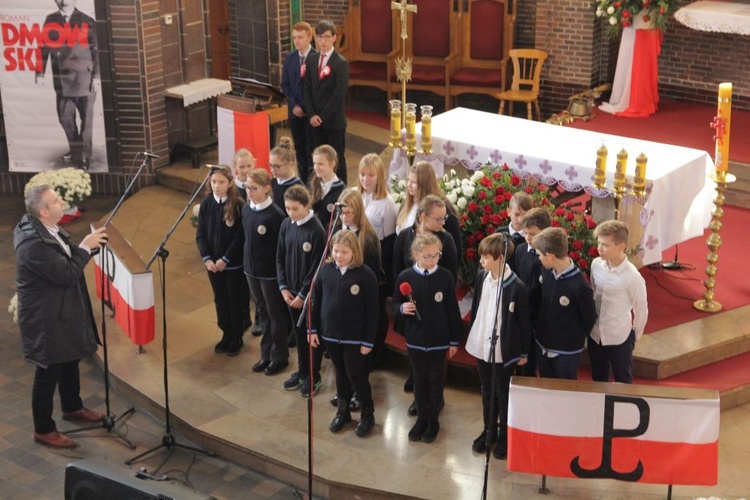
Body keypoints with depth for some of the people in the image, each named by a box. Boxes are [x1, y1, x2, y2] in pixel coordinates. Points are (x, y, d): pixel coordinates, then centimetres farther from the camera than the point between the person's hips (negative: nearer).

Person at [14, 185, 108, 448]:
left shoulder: (49, 230, -1)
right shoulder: (33, 244, -32)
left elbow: (69, 257, 13)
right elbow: (67, 274, -30)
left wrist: (90, 244, 0)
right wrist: (85, 247, -22)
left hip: (63, 312, 10)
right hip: (46, 320, -10)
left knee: (70, 361, 26)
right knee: (48, 374, 5)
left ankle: (72, 407, 48)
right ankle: (44, 430, 21)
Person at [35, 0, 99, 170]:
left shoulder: (86, 22, 0)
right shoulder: (50, 21, 8)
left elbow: (95, 51, -3)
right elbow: (44, 47, 8)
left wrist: (96, 76, -9)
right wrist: (40, 73, 3)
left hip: (84, 78, -3)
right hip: (61, 78, 3)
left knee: (86, 118, 1)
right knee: (65, 116, 7)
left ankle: (85, 156, 8)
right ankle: (75, 150, 24)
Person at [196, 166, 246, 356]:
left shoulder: (238, 204, -14)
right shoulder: (206, 203, -2)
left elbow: (240, 236, -14)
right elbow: (200, 234, 2)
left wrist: (225, 259, -16)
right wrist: (206, 258, -9)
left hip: (234, 263, -4)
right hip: (212, 263, 4)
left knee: (235, 301, 8)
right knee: (220, 300, 14)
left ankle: (236, 339, 22)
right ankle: (226, 335, 29)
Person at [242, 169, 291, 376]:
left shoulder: (276, 215, -20)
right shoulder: (247, 209, 1)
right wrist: (246, 263, 12)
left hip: (270, 272, -6)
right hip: (251, 269, 6)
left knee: (276, 314, 9)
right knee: (262, 313, 17)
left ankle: (279, 357, 22)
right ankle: (266, 354, 30)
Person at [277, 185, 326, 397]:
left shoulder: (316, 231, -19)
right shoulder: (286, 225, -1)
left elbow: (317, 267, -17)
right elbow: (280, 258, 7)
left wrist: (303, 294, -14)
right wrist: (283, 287, -1)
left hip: (311, 292, -6)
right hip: (291, 291, 6)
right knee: (298, 332, 18)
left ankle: (313, 376, 22)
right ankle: (301, 371, 33)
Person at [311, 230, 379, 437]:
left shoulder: (366, 275, -14)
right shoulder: (325, 270, -2)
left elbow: (371, 310, -11)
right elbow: (316, 301, 7)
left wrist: (368, 340, -11)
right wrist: (313, 329, 6)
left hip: (355, 337, -4)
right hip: (330, 334, 4)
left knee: (356, 375, 3)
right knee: (340, 374, 17)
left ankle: (367, 414, 21)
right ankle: (342, 411, 32)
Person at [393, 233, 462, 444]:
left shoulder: (445, 277, -11)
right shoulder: (405, 277, -8)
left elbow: (453, 310, -5)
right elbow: (396, 303, 5)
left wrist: (454, 340, -2)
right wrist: (402, 308, -19)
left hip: (439, 339, -1)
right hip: (415, 339, 1)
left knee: (435, 381, 11)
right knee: (419, 380, 14)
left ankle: (433, 421, 26)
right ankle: (421, 418, 31)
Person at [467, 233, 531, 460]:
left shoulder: (516, 286, -19)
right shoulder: (481, 278, -3)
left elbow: (524, 321, -11)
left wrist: (524, 352, -5)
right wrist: (472, 335, 13)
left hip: (504, 350, -5)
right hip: (482, 345, 5)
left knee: (503, 394, 10)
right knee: (487, 391, 20)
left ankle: (505, 436, 26)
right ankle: (489, 430, 37)